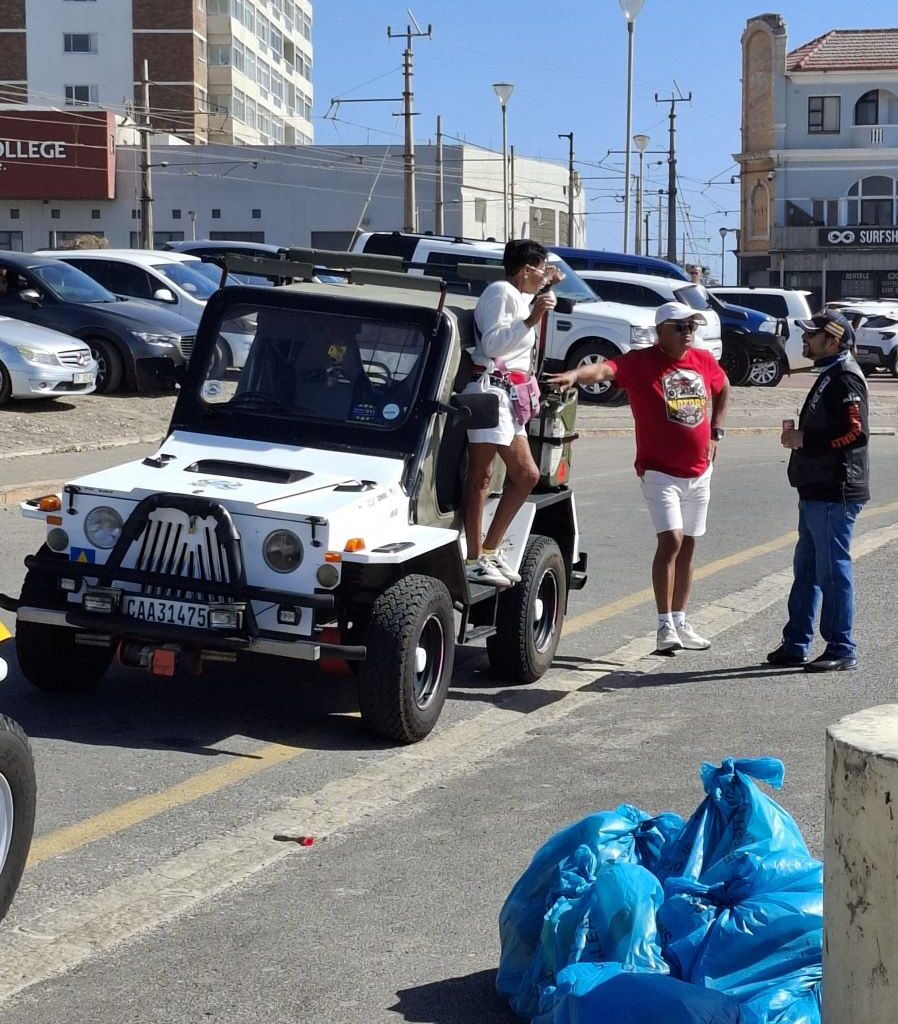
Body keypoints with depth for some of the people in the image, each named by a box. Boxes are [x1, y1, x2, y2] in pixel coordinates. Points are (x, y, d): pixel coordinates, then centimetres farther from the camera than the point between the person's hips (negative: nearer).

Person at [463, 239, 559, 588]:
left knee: (526, 475, 11)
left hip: (509, 395, 10)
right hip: (489, 389, -10)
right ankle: (474, 560, -13)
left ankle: (490, 550, 15)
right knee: (481, 475, -11)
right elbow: (492, 343, -19)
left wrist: (546, 286, 41)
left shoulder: (518, 296, 22)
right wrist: (531, 319, -26)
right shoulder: (500, 292, -7)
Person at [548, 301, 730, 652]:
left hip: (699, 472, 6)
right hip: (660, 472, -6)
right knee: (670, 542, -16)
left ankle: (680, 623, 22)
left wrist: (716, 433, 15)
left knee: (687, 547, 12)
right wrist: (576, 374, -51)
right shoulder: (640, 361, -12)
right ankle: (665, 626, -9)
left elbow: (723, 390, 25)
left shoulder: (704, 361, 5)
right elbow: (605, 369, -31)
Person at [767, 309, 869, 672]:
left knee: (833, 570, -4)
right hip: (817, 491, 11)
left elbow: (856, 432, -25)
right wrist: (799, 436, 9)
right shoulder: (830, 376, 17)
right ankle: (795, 644, 22)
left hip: (834, 494, -11)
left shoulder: (844, 379, -15)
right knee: (806, 569, 14)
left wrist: (804, 440, -19)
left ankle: (842, 651, 4)